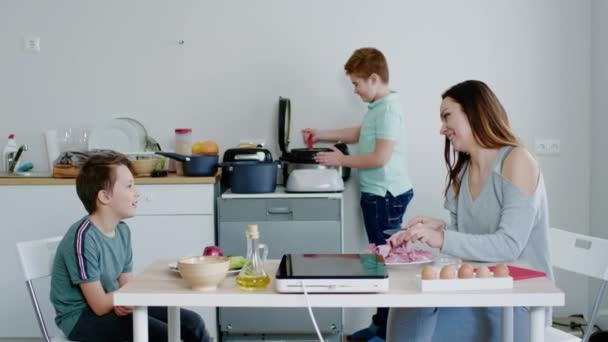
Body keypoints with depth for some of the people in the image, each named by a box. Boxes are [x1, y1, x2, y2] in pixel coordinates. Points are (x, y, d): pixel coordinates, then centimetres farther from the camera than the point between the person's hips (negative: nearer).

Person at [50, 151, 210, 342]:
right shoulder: (83, 237, -24)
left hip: (115, 307, 8)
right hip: (81, 317, -8)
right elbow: (100, 306, -22)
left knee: (192, 323, -1)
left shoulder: (122, 231, 1)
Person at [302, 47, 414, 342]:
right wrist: (321, 135, 24)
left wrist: (341, 160, -13)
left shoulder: (389, 110, -18)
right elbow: (358, 134, 29)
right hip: (376, 194, 10)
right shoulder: (377, 108, 13)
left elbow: (380, 157, -23)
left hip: (386, 196, -10)